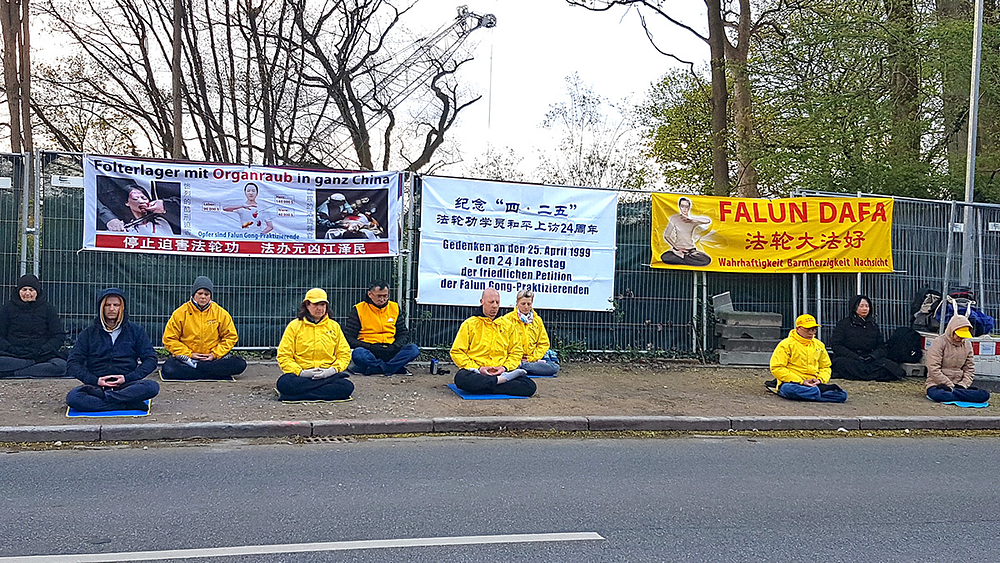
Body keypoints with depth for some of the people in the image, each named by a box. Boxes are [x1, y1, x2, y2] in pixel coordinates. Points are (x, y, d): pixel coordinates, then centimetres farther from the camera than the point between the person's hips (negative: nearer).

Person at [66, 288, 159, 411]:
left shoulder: (135, 331, 11)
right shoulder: (88, 333, 13)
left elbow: (151, 359, 6)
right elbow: (73, 365, 7)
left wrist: (127, 378, -8)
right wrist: (95, 380, -10)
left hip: (126, 385, 0)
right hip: (96, 385, 1)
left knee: (152, 387, -32)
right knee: (73, 398, -32)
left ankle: (100, 396, -30)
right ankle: (127, 405, -30)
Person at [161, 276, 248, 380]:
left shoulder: (221, 313, 3)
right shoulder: (180, 313, 0)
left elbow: (231, 337, 7)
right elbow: (169, 339, 1)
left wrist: (215, 354, -6)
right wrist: (189, 354, -9)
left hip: (213, 359, 1)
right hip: (186, 357, -1)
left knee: (240, 364, -25)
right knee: (168, 369, -33)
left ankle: (193, 366, -22)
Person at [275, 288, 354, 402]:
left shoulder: (334, 326, 15)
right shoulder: (294, 326, 8)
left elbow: (345, 354, 13)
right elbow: (283, 356, 3)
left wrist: (333, 370, -8)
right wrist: (300, 372, -14)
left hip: (328, 374, 2)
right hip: (300, 376, -1)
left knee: (347, 386, -31)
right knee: (284, 383, -36)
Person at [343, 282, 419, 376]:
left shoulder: (394, 307, 13)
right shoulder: (359, 310, 2)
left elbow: (404, 334, 16)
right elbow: (348, 337, -3)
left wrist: (395, 347, -6)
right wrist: (371, 347, -15)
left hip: (390, 350, 3)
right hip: (368, 350, -3)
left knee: (414, 349, -24)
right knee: (358, 354, -37)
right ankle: (397, 367, -29)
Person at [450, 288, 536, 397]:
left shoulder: (507, 326, 17)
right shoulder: (469, 324, 8)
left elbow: (516, 352, 19)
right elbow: (457, 352, 2)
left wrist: (505, 367, -3)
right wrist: (477, 368, -11)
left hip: (501, 371, 1)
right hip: (475, 373, -1)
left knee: (530, 386, -23)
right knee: (461, 378, -39)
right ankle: (501, 380, -24)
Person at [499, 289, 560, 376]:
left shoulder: (537, 320, 14)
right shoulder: (508, 319, 3)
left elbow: (544, 343, 13)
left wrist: (532, 358, -1)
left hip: (533, 358, 6)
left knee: (555, 367, -24)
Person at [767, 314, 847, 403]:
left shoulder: (819, 345, 18)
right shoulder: (786, 344, 0)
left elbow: (826, 367, 25)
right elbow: (776, 368, -9)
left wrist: (820, 380, 0)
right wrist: (801, 382, -14)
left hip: (813, 384, 4)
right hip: (792, 383, -4)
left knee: (842, 395, -19)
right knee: (790, 390, -42)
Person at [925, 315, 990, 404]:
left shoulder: (967, 345, 11)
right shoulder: (939, 342, -7)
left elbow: (970, 368, 13)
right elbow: (934, 369, -14)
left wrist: (963, 385, -5)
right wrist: (950, 386, -16)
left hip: (958, 385, 6)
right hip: (937, 384, -6)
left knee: (985, 394, -19)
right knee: (938, 395, -42)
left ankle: (950, 394, -19)